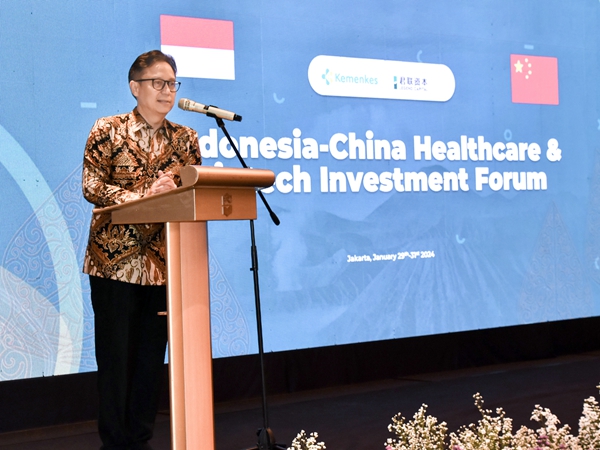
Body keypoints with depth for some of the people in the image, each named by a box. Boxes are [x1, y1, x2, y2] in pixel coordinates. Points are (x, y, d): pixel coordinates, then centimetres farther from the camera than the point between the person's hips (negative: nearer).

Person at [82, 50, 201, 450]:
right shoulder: (108, 130, -1)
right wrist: (145, 196, -20)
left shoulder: (185, 138, 10)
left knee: (153, 352, 7)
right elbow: (92, 187, -9)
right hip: (114, 256, -3)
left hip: (164, 260, 4)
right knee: (116, 352, 1)